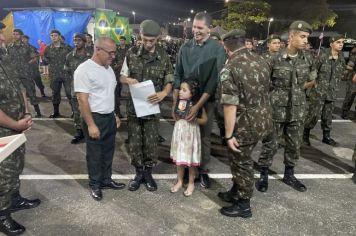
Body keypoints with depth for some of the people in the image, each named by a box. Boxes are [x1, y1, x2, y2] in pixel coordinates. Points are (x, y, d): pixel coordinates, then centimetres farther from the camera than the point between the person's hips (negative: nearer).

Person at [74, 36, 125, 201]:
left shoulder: (108, 68, 9)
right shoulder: (84, 69, -16)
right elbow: (82, 100, -19)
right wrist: (91, 124, -21)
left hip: (109, 117, 8)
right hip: (95, 118, -7)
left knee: (108, 151, 18)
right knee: (95, 154, 8)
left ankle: (106, 180, 35)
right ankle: (95, 185, 25)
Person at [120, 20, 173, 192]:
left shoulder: (163, 57, -3)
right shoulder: (131, 53, -1)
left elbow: (169, 81, 3)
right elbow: (122, 77, 7)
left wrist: (163, 93, -19)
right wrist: (128, 80, -17)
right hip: (133, 106, 1)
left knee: (151, 142, 7)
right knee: (134, 142, 8)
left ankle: (148, 173, 26)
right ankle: (139, 173, 26)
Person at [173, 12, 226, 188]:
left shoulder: (217, 49, -7)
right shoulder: (185, 48, 2)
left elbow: (215, 80, -13)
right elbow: (178, 75, 5)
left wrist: (198, 105, -18)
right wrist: (175, 102, -2)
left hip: (206, 101, -2)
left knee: (204, 136, 8)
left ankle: (203, 170, 24)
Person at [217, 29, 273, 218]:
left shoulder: (230, 69, -20)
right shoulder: (261, 61, 4)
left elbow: (230, 106, -23)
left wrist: (229, 135, -17)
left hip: (245, 124, -8)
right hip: (263, 120, 8)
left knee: (241, 163, 9)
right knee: (242, 159, 23)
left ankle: (243, 206, 26)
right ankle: (236, 193, 40)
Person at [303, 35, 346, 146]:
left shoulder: (342, 59, 6)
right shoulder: (323, 57, -11)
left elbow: (340, 75, 18)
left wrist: (334, 86, 14)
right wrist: (315, 83, -8)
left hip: (331, 93, 5)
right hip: (318, 91, -5)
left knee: (328, 116, 13)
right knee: (314, 115, -5)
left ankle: (326, 136, 27)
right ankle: (305, 134, 13)